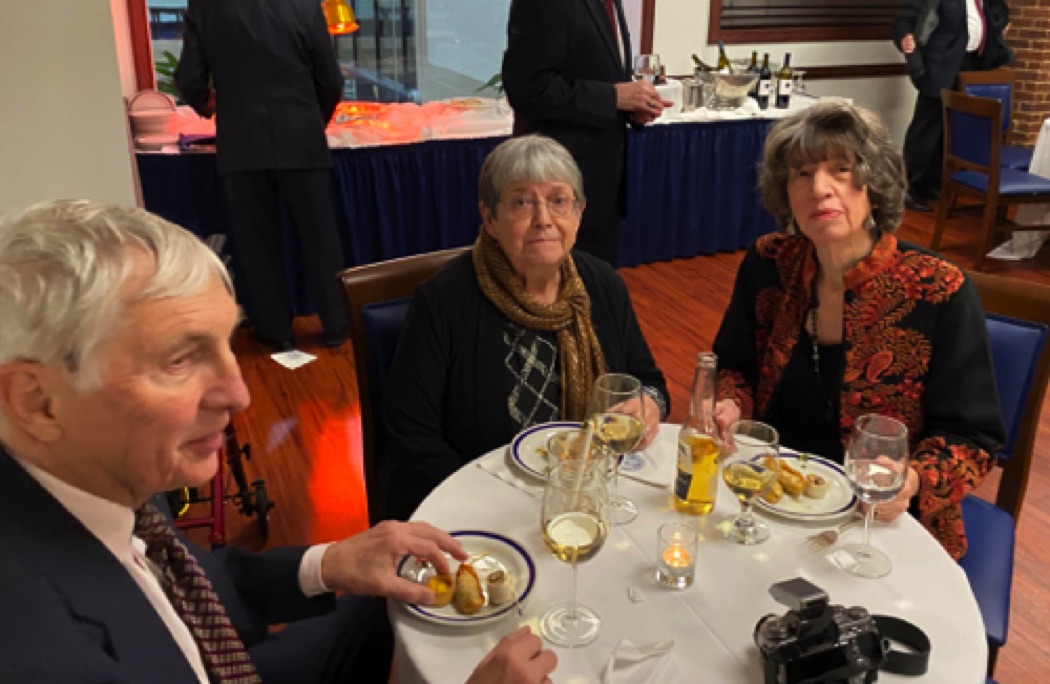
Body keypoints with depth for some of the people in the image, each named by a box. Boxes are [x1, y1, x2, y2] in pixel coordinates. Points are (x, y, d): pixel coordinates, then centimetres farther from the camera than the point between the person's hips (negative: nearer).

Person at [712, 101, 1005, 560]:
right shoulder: (767, 264, -3)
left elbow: (970, 437, -7)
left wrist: (912, 482, -26)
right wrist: (728, 408, -11)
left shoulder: (941, 294, -13)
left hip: (890, 524, -3)